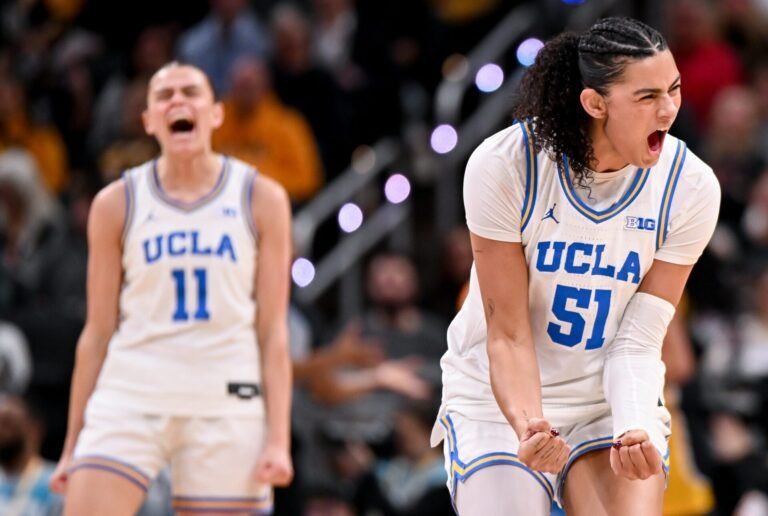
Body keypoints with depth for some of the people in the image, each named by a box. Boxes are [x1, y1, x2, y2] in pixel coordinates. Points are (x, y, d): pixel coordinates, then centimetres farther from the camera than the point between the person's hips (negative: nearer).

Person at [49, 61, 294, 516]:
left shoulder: (262, 200, 4)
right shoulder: (117, 205, 6)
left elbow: (273, 330, 2)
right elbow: (98, 331, 9)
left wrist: (279, 439, -6)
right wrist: (72, 445, 7)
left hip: (228, 407, 0)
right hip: (129, 399, 0)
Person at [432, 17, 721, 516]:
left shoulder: (690, 187, -12)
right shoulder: (504, 165, -18)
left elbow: (637, 341, -12)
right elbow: (508, 335, -16)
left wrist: (635, 431, -30)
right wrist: (528, 427, -32)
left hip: (614, 401, 1)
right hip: (500, 400, -1)